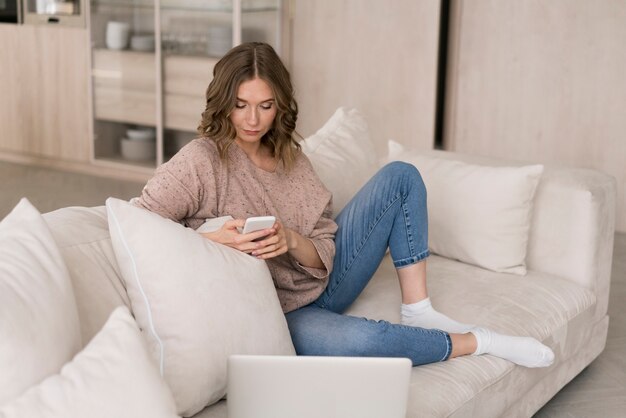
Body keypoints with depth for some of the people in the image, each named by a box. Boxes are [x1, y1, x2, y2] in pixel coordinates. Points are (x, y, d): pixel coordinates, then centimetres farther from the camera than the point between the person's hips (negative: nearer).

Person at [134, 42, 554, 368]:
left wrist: (290, 240, -25)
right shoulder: (201, 160, -15)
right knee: (362, 339, -38)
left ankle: (419, 313, -4)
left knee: (400, 176, 1)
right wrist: (213, 238, -34)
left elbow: (324, 252, -2)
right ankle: (475, 342, -9)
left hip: (320, 284, 7)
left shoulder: (291, 157, 2)